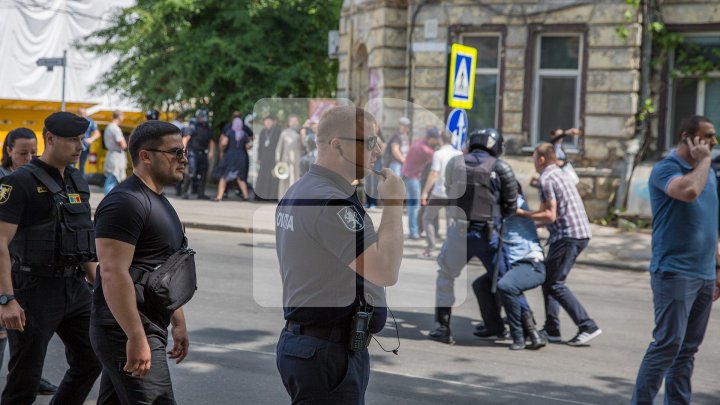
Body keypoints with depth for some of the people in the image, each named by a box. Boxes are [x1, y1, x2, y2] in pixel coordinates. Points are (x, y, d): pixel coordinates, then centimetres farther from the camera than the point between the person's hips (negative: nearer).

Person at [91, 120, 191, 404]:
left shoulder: (159, 202, 18)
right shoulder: (126, 202, -15)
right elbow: (113, 274, -23)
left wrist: (178, 323, 23)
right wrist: (137, 338, -26)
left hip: (150, 328, 10)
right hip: (127, 331, -10)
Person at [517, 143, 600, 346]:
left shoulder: (546, 179, -10)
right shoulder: (561, 175, 20)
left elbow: (550, 215, -15)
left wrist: (522, 213, -8)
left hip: (568, 235, -10)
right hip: (581, 232, 10)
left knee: (555, 284, -7)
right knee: (549, 279, 15)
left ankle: (588, 327, -11)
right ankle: (551, 329, 15)